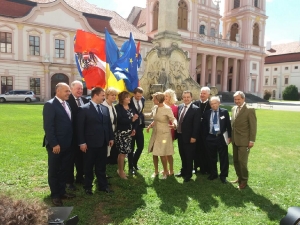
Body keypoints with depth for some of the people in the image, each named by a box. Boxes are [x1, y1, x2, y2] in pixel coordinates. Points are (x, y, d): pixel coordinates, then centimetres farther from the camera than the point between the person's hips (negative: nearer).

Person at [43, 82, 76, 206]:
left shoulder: (66, 104, 11)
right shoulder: (50, 105, -13)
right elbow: (48, 127, -18)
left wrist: (71, 141, 8)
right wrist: (54, 144, -20)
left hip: (67, 144, 7)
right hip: (56, 145, -7)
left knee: (64, 170, 17)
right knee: (54, 171, 9)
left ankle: (62, 191, 32)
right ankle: (55, 195, 22)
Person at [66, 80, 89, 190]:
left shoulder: (85, 100, 6)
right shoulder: (67, 100, -14)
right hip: (72, 134, -6)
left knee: (81, 157, 19)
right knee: (71, 158, 9)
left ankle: (80, 177, 37)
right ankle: (69, 181, 24)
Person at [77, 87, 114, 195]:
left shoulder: (105, 108, 8)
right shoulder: (84, 109, -9)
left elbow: (109, 124, 12)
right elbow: (80, 127, -11)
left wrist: (111, 138, 9)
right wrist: (82, 142, -13)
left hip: (103, 142, 5)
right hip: (90, 143, -5)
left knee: (102, 166, 15)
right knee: (89, 166, 12)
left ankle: (103, 185, 29)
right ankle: (88, 187, 28)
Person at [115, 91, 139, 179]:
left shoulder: (130, 107, 11)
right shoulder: (118, 107, -9)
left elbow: (134, 118, 11)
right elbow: (119, 120, -21)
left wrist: (133, 129, -2)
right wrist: (131, 119, -25)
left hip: (129, 132, 6)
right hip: (121, 133, -6)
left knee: (125, 152, 11)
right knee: (123, 152, -3)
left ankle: (120, 169, 26)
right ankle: (121, 171, 15)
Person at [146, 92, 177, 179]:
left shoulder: (167, 109, -15)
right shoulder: (156, 108, 6)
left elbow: (173, 119, -17)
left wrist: (174, 124, -39)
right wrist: (150, 125, 3)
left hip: (164, 134, -7)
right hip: (155, 133, 7)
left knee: (162, 154, -2)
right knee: (154, 153, 11)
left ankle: (166, 171, 21)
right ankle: (156, 171, 28)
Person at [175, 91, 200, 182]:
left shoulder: (195, 109, -12)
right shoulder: (179, 106, 7)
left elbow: (196, 124, -14)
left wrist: (193, 137, -17)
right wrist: (176, 132, 8)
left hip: (189, 137, -6)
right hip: (180, 135, 6)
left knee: (189, 156, 7)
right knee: (182, 155, 19)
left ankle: (188, 174, 22)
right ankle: (183, 171, 36)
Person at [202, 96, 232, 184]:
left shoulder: (224, 112, -1)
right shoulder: (206, 113, 3)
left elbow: (228, 125, 0)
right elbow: (204, 126, 7)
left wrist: (229, 136, -3)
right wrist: (205, 136, 3)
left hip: (221, 137, -2)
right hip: (210, 138, 2)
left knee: (223, 158, 6)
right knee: (212, 158, 12)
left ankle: (223, 175, 19)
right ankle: (213, 174, 28)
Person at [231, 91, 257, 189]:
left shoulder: (250, 110, -11)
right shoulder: (233, 109, 9)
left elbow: (253, 127, -12)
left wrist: (252, 141, -14)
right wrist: (231, 137, 11)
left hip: (244, 141, -6)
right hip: (235, 140, 7)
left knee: (242, 162, 1)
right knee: (236, 161, 14)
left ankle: (244, 180, 19)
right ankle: (239, 178, 31)